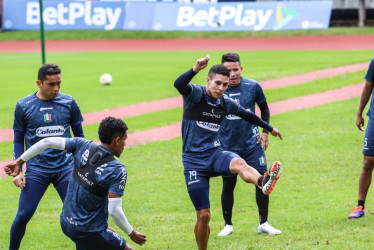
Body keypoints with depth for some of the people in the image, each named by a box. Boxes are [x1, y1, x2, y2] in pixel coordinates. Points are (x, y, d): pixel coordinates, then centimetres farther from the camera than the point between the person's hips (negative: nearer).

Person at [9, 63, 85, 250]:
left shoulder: (69, 102, 3)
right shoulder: (23, 106, -1)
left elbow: (79, 135, 13)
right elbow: (18, 140, 7)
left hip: (65, 168, 1)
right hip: (36, 170, -1)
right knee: (23, 215, -6)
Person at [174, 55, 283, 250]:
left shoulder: (226, 104, 10)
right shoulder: (195, 94, -6)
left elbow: (247, 115, 29)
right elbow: (178, 84, -29)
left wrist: (269, 128, 42)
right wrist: (195, 69, -47)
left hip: (214, 154, 3)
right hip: (194, 160, -3)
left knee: (238, 163, -34)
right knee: (203, 216, -6)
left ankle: (263, 183, -66)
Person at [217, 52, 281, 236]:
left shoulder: (253, 87, -5)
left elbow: (264, 107, 13)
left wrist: (265, 131, 6)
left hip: (252, 144, 1)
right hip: (227, 147, -1)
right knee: (228, 185, 5)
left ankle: (263, 224, 9)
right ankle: (228, 225, 20)